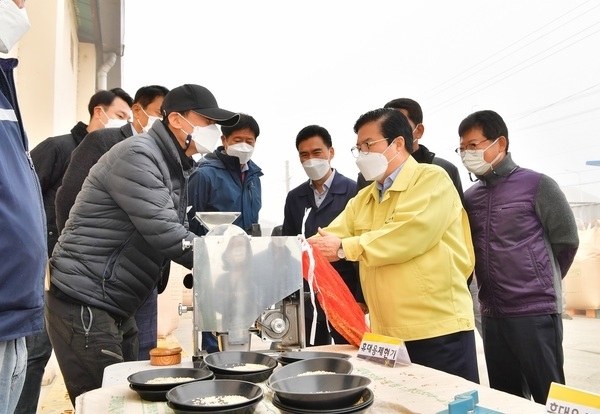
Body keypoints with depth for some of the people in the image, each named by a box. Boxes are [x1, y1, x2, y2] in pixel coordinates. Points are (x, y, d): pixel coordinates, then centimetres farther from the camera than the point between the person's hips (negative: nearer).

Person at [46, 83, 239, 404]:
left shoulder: (173, 166, 12)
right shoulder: (137, 156, -17)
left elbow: (174, 231, 13)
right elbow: (164, 233, -25)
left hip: (116, 306, 9)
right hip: (83, 303, -9)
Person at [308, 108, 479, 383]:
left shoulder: (432, 179, -7)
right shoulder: (363, 198, 17)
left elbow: (408, 235, -22)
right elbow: (329, 238, 6)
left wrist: (345, 248, -18)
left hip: (439, 330, -7)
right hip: (386, 333, 7)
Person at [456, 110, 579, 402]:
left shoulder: (536, 185, -6)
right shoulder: (470, 197, 9)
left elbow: (566, 240, -3)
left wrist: (543, 283, 6)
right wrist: (493, 287, 10)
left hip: (535, 312, -5)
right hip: (492, 315, 5)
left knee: (550, 398, 4)